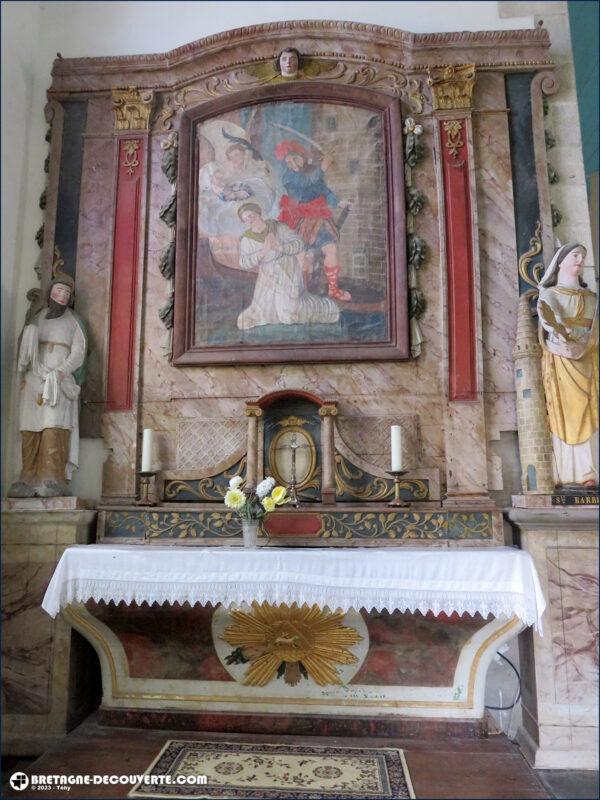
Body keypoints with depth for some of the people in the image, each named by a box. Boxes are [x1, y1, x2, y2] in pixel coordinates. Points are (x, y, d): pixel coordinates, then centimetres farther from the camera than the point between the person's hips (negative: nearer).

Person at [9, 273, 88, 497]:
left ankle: (52, 480, -23)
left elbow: (78, 352, 2)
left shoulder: (73, 321, 13)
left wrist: (60, 372, -13)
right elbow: (24, 348, 15)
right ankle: (29, 480, -8)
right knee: (30, 428, -7)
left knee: (54, 426, -18)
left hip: (60, 381, -3)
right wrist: (24, 374, -3)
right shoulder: (37, 318, 21)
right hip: (34, 379, 3)